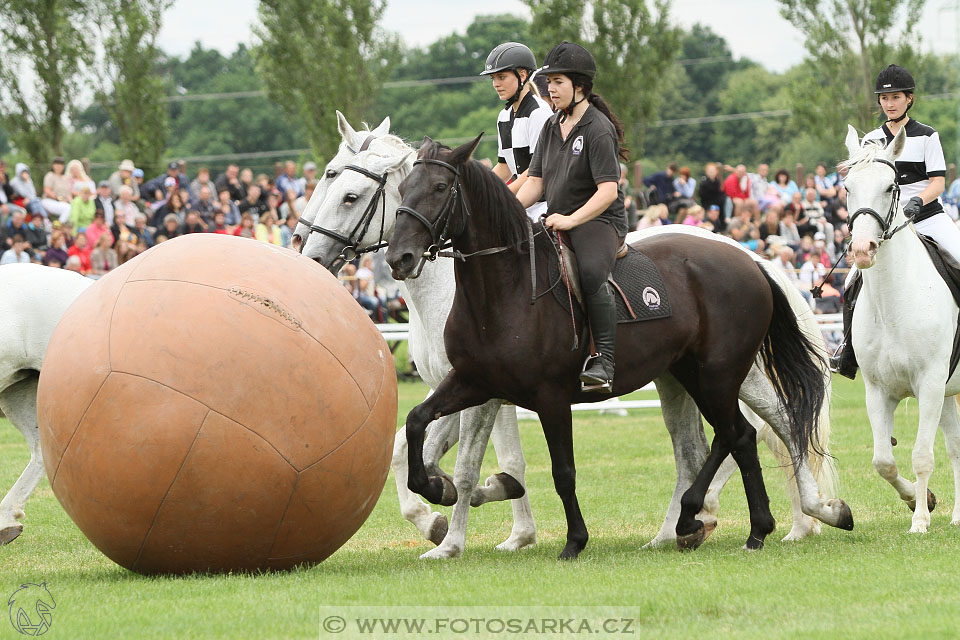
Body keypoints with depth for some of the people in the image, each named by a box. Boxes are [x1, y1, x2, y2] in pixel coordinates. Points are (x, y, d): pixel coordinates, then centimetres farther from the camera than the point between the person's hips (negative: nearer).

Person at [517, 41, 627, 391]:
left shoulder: (598, 129, -11)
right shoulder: (552, 127, 13)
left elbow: (608, 191, -19)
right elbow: (535, 182, 12)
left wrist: (571, 219, -27)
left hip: (599, 221, -9)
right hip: (557, 222, 9)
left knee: (591, 271, -37)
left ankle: (604, 361, -38)